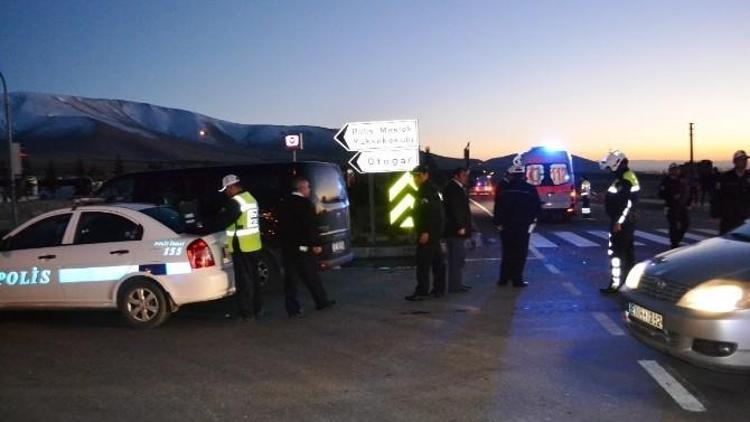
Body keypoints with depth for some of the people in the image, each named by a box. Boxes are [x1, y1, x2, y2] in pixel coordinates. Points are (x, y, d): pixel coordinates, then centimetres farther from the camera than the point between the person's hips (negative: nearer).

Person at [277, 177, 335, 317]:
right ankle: (322, 301, 20)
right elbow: (310, 227, -17)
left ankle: (293, 309, 5)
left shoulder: (283, 204, 9)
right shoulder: (305, 203, -13)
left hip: (287, 247, 6)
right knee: (311, 277, 8)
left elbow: (281, 226, 14)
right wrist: (316, 244, -12)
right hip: (303, 247, -6)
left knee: (290, 279, 5)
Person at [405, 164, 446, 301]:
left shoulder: (428, 191, -16)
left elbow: (434, 213, -24)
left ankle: (422, 291, -8)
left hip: (427, 233, -11)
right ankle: (439, 289, 20)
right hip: (433, 233, 11)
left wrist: (427, 232, -26)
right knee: (437, 261, 13)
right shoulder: (424, 191, 17)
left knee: (423, 263, -9)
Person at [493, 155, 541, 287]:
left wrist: (498, 222, 3)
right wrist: (530, 219, 10)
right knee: (520, 253, 4)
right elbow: (538, 207, -3)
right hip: (523, 227, -2)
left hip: (506, 226, 2)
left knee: (507, 252, 13)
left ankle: (504, 278, 16)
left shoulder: (503, 188, -5)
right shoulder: (530, 189, -7)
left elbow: (497, 207, -5)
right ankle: (517, 279, 3)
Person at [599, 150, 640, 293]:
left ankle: (615, 284, -6)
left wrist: (619, 222, -24)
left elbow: (629, 203, -24)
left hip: (621, 222, -11)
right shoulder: (627, 177, 15)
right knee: (627, 251, 17)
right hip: (626, 221, 11)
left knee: (616, 252, -8)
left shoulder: (626, 180, -18)